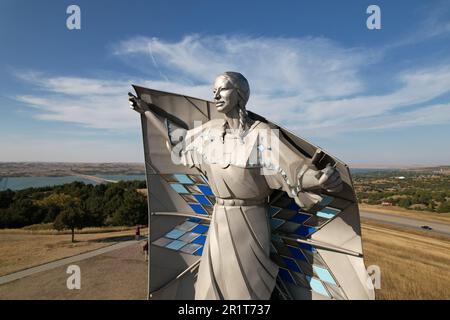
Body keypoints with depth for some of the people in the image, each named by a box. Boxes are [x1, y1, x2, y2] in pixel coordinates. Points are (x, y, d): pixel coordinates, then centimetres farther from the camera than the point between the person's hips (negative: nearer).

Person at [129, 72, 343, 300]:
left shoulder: (262, 134, -15)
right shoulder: (210, 131, 1)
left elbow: (296, 171, -18)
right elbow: (177, 139, 14)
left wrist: (323, 179, -40)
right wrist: (146, 111, 21)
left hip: (250, 223, -4)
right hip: (219, 223, 5)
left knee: (245, 290, 10)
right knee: (210, 287, 15)